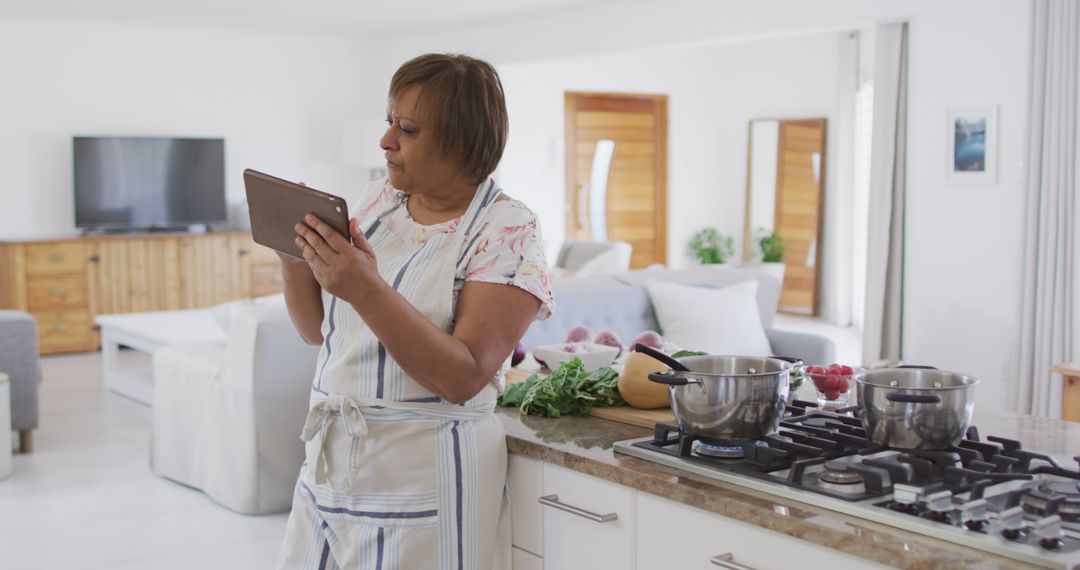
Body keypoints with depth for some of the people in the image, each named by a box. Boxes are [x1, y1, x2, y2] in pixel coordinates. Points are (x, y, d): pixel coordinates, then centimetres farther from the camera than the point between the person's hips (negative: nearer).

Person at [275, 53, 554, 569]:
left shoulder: (507, 231, -12)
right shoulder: (376, 201, 5)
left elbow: (464, 378, -21)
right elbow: (317, 330, 12)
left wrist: (369, 291, -29)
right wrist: (293, 254, -5)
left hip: (423, 479, -6)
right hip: (330, 464, 6)